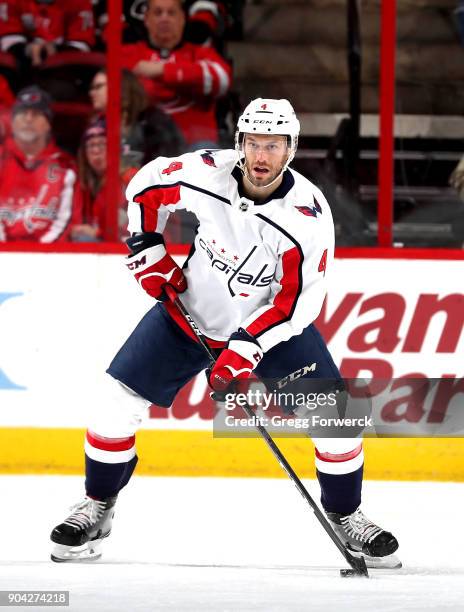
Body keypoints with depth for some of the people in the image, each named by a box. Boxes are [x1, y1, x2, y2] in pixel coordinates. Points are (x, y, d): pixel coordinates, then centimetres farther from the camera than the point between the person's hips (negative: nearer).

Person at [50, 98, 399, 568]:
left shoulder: (308, 214, -26)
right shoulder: (203, 172, -22)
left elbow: (297, 300, -23)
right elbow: (145, 186, 0)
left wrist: (247, 347, -30)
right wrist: (146, 247, -7)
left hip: (271, 322, -1)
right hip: (188, 312, 1)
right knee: (122, 401, -9)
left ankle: (345, 515, 12)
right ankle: (96, 507, 10)